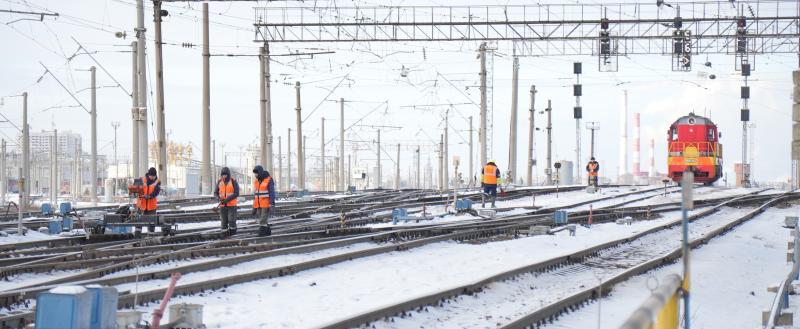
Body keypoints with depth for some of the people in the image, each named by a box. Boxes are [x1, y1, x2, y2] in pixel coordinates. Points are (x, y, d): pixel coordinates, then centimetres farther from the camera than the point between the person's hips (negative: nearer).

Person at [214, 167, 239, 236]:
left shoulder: (233, 182, -7)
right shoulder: (219, 182, 3)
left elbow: (236, 194, -12)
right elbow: (215, 193, 7)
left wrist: (227, 199, -21)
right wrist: (219, 198, -14)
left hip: (232, 204, -3)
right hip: (223, 205, 3)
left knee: (231, 220, -13)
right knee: (224, 220, 2)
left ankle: (232, 232, 1)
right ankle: (225, 235, 7)